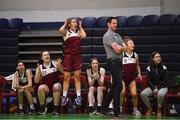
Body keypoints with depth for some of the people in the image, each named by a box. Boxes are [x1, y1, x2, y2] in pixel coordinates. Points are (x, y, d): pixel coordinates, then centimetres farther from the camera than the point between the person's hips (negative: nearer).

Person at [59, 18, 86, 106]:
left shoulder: (78, 32, 12)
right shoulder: (66, 32, 5)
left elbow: (84, 36, -10)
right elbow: (60, 30, -17)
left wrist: (80, 27, 4)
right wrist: (65, 24, 1)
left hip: (77, 56, 2)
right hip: (68, 56, -2)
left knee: (77, 77, 2)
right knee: (66, 77, 0)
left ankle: (78, 97, 4)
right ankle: (64, 97, 7)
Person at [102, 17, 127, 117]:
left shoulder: (118, 35, 20)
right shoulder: (108, 36, -7)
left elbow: (125, 48, 12)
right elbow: (117, 49, -15)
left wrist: (119, 47, -6)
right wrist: (122, 47, 4)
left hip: (119, 62, 9)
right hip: (113, 61, -9)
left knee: (115, 86, 11)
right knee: (118, 86, -12)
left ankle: (105, 108, 19)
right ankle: (117, 112, -10)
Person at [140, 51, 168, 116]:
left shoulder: (164, 68, -1)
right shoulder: (149, 68, 1)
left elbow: (165, 80, -4)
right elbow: (149, 80, 0)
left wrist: (157, 88, -14)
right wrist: (153, 89, -15)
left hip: (162, 87, -2)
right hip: (152, 87, 2)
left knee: (160, 94, -38)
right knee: (143, 94, -27)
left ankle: (159, 109, -13)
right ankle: (149, 108, -4)